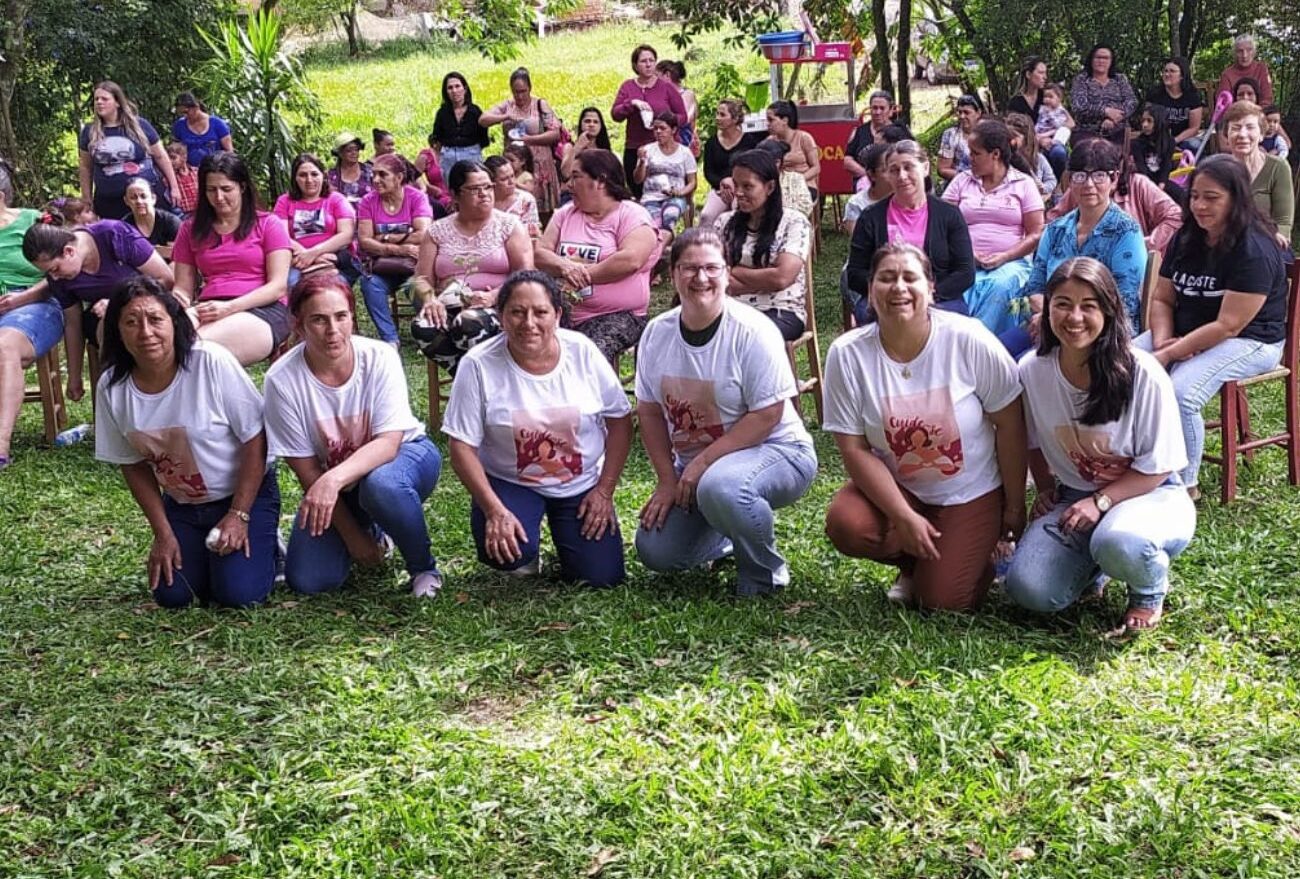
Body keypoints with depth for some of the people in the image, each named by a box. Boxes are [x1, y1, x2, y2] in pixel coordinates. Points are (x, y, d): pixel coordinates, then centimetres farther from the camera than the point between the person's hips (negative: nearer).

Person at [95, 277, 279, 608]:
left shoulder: (212, 363, -23)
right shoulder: (112, 387, -9)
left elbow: (255, 439, -18)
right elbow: (134, 465, 2)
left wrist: (238, 516, -18)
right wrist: (163, 534, -2)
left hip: (246, 493, -4)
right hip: (181, 505, 4)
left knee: (238, 593, -17)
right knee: (172, 595, -7)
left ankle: (263, 545, 15)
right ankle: (205, 552, 24)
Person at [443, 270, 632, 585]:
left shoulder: (583, 352, -10)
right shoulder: (479, 365, -16)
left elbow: (620, 420, -2)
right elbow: (462, 446, -13)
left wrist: (605, 490, -7)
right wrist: (494, 510, -21)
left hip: (583, 484, 2)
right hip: (510, 483, -2)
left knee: (601, 576, -9)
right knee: (506, 553, -30)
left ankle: (564, 528, 25)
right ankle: (526, 553, 10)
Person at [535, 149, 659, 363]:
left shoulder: (632, 215, 0)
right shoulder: (566, 213, 17)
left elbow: (630, 260, -18)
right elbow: (539, 253, 8)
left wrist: (582, 274, -11)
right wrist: (564, 266, -14)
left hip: (618, 315, -5)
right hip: (564, 311, 5)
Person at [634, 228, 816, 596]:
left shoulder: (753, 331, -18)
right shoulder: (656, 333, -1)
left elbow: (767, 416, -20)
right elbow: (650, 412, 7)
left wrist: (702, 462, -22)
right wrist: (667, 480, -2)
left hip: (775, 450, -6)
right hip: (694, 467, 6)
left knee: (719, 487, -38)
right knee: (655, 551, -7)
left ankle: (765, 573, -9)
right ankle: (727, 539, 25)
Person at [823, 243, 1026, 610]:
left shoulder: (969, 341, -18)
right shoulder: (847, 354, -15)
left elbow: (1009, 426, -9)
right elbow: (855, 450, -14)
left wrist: (1015, 506, -5)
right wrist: (904, 517, -22)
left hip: (971, 492, -1)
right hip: (893, 486, 2)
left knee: (943, 601, -13)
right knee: (845, 525, -28)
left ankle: (979, 548, 24)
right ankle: (912, 564, 7)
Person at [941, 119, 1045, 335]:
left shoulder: (1024, 184, 10)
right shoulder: (962, 181, 16)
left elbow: (1036, 235, 4)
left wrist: (1004, 257, -11)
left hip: (1010, 262, -1)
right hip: (966, 263, 1)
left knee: (1000, 285, -36)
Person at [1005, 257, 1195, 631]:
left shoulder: (1142, 375, -20)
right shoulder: (1031, 371, -9)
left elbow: (1157, 467, -14)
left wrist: (1101, 501, -22)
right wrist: (1046, 489, 5)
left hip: (1148, 494, -4)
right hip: (1072, 498, 4)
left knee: (1119, 542, -40)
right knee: (1028, 589, -19)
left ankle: (1150, 591, -1)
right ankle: (1091, 562, 17)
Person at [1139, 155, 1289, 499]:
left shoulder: (1255, 250, -19)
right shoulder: (1186, 238, 6)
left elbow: (1228, 326, -23)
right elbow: (1162, 299, 9)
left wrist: (1170, 354, -23)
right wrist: (1161, 341, -11)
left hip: (1248, 342, -8)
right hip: (1184, 333, 8)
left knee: (1180, 393, -33)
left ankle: (1185, 486, -14)